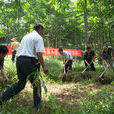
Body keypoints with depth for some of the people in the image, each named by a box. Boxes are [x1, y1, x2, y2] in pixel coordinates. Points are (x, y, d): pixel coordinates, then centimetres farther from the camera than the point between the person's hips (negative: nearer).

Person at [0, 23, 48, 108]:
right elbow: (39, 53, -13)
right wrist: (44, 66, -13)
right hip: (28, 61, -8)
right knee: (36, 84, 6)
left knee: (21, 82, 19)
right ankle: (38, 105, 14)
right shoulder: (38, 38, -2)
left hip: (19, 60, 8)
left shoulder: (26, 36, 22)